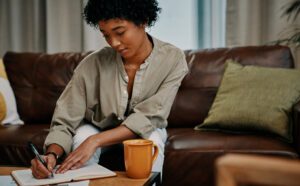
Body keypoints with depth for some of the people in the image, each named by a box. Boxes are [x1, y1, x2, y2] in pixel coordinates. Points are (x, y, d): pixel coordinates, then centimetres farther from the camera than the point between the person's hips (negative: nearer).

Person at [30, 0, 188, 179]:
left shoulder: (172, 59, -24)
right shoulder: (92, 65, -24)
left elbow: (148, 118, -28)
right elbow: (64, 123, -22)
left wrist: (96, 140, -39)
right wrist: (52, 154, -43)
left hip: (145, 131, 0)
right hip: (97, 129, 1)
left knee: (152, 140, -32)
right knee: (82, 137, -30)